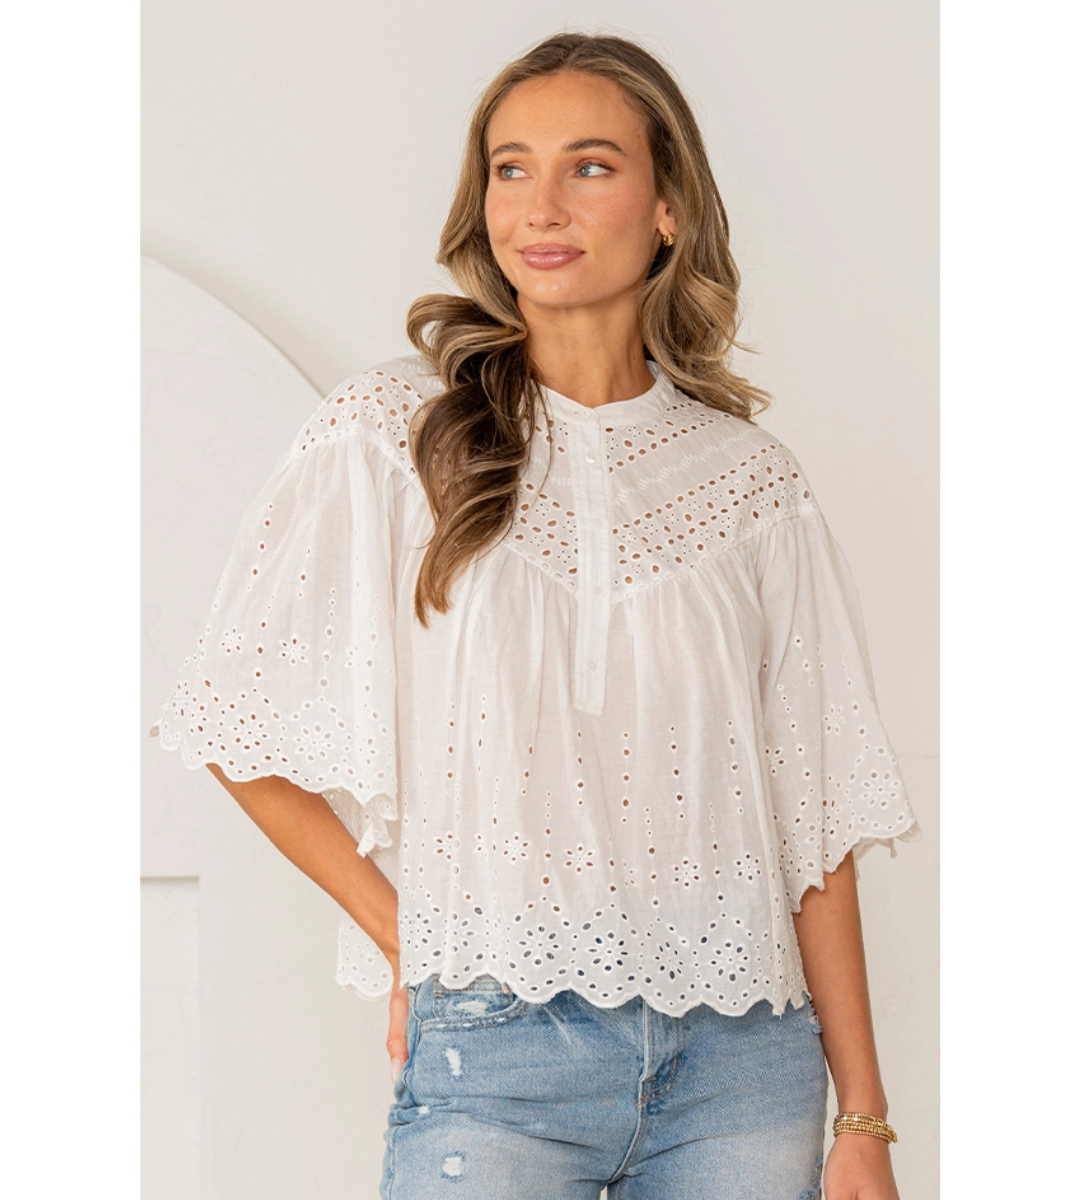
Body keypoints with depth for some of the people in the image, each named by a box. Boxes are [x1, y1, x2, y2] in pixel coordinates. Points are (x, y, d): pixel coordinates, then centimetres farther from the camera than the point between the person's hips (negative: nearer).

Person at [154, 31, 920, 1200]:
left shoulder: (751, 478, 5)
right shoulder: (384, 439, 0)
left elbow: (813, 813, 5)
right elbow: (237, 725, 1)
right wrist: (406, 940, -3)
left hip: (742, 1061, 2)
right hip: (493, 1057, -2)